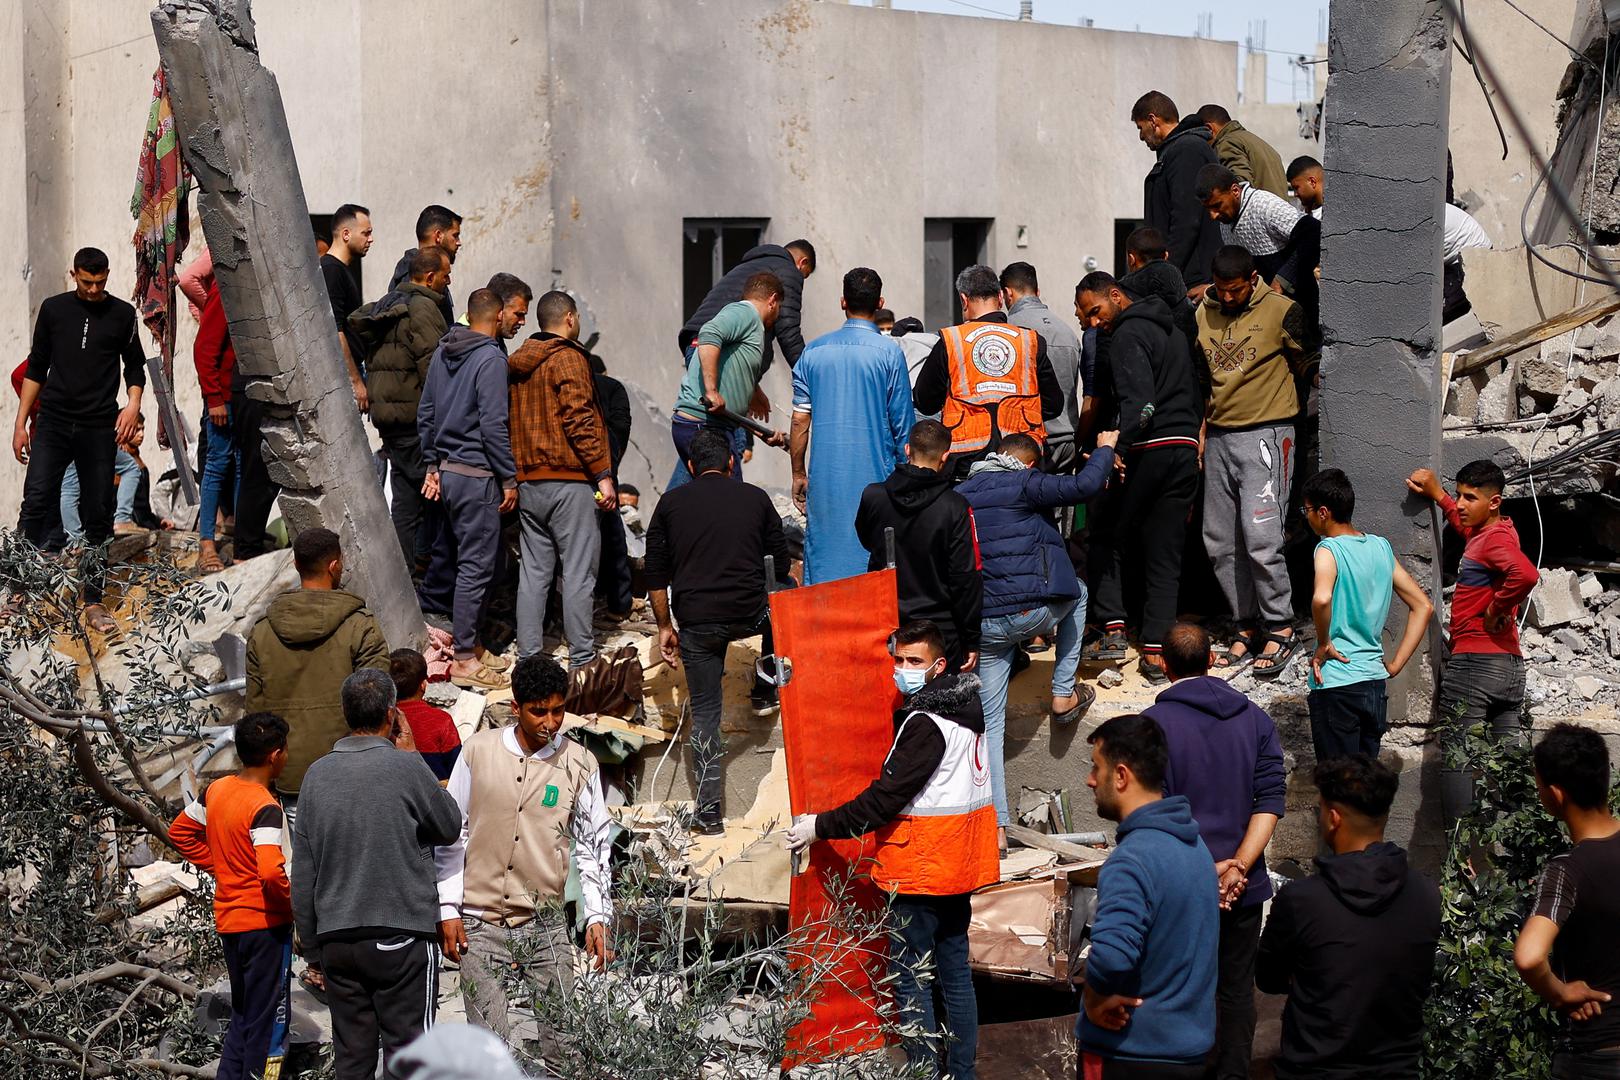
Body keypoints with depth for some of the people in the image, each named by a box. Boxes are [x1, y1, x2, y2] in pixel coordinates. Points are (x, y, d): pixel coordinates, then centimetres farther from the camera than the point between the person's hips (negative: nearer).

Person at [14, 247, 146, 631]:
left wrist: (133, 402, -7)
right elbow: (35, 368, 12)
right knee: (37, 502, -13)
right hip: (54, 423, 0)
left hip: (99, 428, 0)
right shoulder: (53, 309, 7)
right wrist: (20, 423, 7)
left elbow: (135, 365, 13)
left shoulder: (122, 314, 5)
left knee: (99, 515, 0)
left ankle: (93, 602, 6)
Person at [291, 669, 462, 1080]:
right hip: (402, 937, -5)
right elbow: (450, 827, 5)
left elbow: (302, 876, 8)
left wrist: (312, 949, 16)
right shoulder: (405, 768, -10)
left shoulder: (318, 775, 5)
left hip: (336, 938, 5)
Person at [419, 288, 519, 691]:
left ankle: (469, 641, 23)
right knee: (476, 566, -4)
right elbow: (493, 426, -18)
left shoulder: (442, 353, 10)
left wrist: (432, 465, 20)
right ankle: (465, 660, -3)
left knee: (470, 561, 17)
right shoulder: (490, 359, -15)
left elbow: (425, 415, 15)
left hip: (447, 471, 8)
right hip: (477, 476, -8)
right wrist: (509, 479, -12)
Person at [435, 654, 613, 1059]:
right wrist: (448, 909, 2)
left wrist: (597, 918, 0)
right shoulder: (479, 751, -1)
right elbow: (452, 833, 5)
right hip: (481, 924, -1)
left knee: (561, 1041, 0)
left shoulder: (579, 764, 1)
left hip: (546, 923, 1)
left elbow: (593, 846, 6)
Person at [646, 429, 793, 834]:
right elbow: (781, 564, 14)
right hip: (752, 614, 0)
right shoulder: (755, 499, 8)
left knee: (704, 712, 7)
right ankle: (765, 691, 40)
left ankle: (709, 812, 3)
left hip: (697, 622, 0)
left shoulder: (672, 503, 8)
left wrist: (665, 627, 15)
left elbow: (656, 573, 7)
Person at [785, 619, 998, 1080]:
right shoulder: (965, 704, 10)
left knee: (910, 978, -3)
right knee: (954, 972, 14)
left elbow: (886, 798, -21)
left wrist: (821, 826, -16)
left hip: (919, 870, -10)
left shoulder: (925, 723, -20)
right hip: (958, 869, 10)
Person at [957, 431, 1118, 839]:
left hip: (984, 624, 4)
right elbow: (1084, 486, -11)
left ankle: (997, 824, 1)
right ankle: (1064, 694, 28)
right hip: (1035, 610, -4)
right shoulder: (1023, 484, -4)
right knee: (1076, 592, 32)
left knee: (990, 724, 8)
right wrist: (1104, 449, 7)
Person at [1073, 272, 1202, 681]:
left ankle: (1113, 630, -1)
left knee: (1108, 539, 8)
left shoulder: (1127, 336, -9)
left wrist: (1118, 451, -29)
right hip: (1186, 449, 8)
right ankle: (1155, 651, 4)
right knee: (1165, 555, 7)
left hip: (1148, 450, -8)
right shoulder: (1170, 329, 20)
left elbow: (1140, 404, -23)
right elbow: (1195, 394, 24)